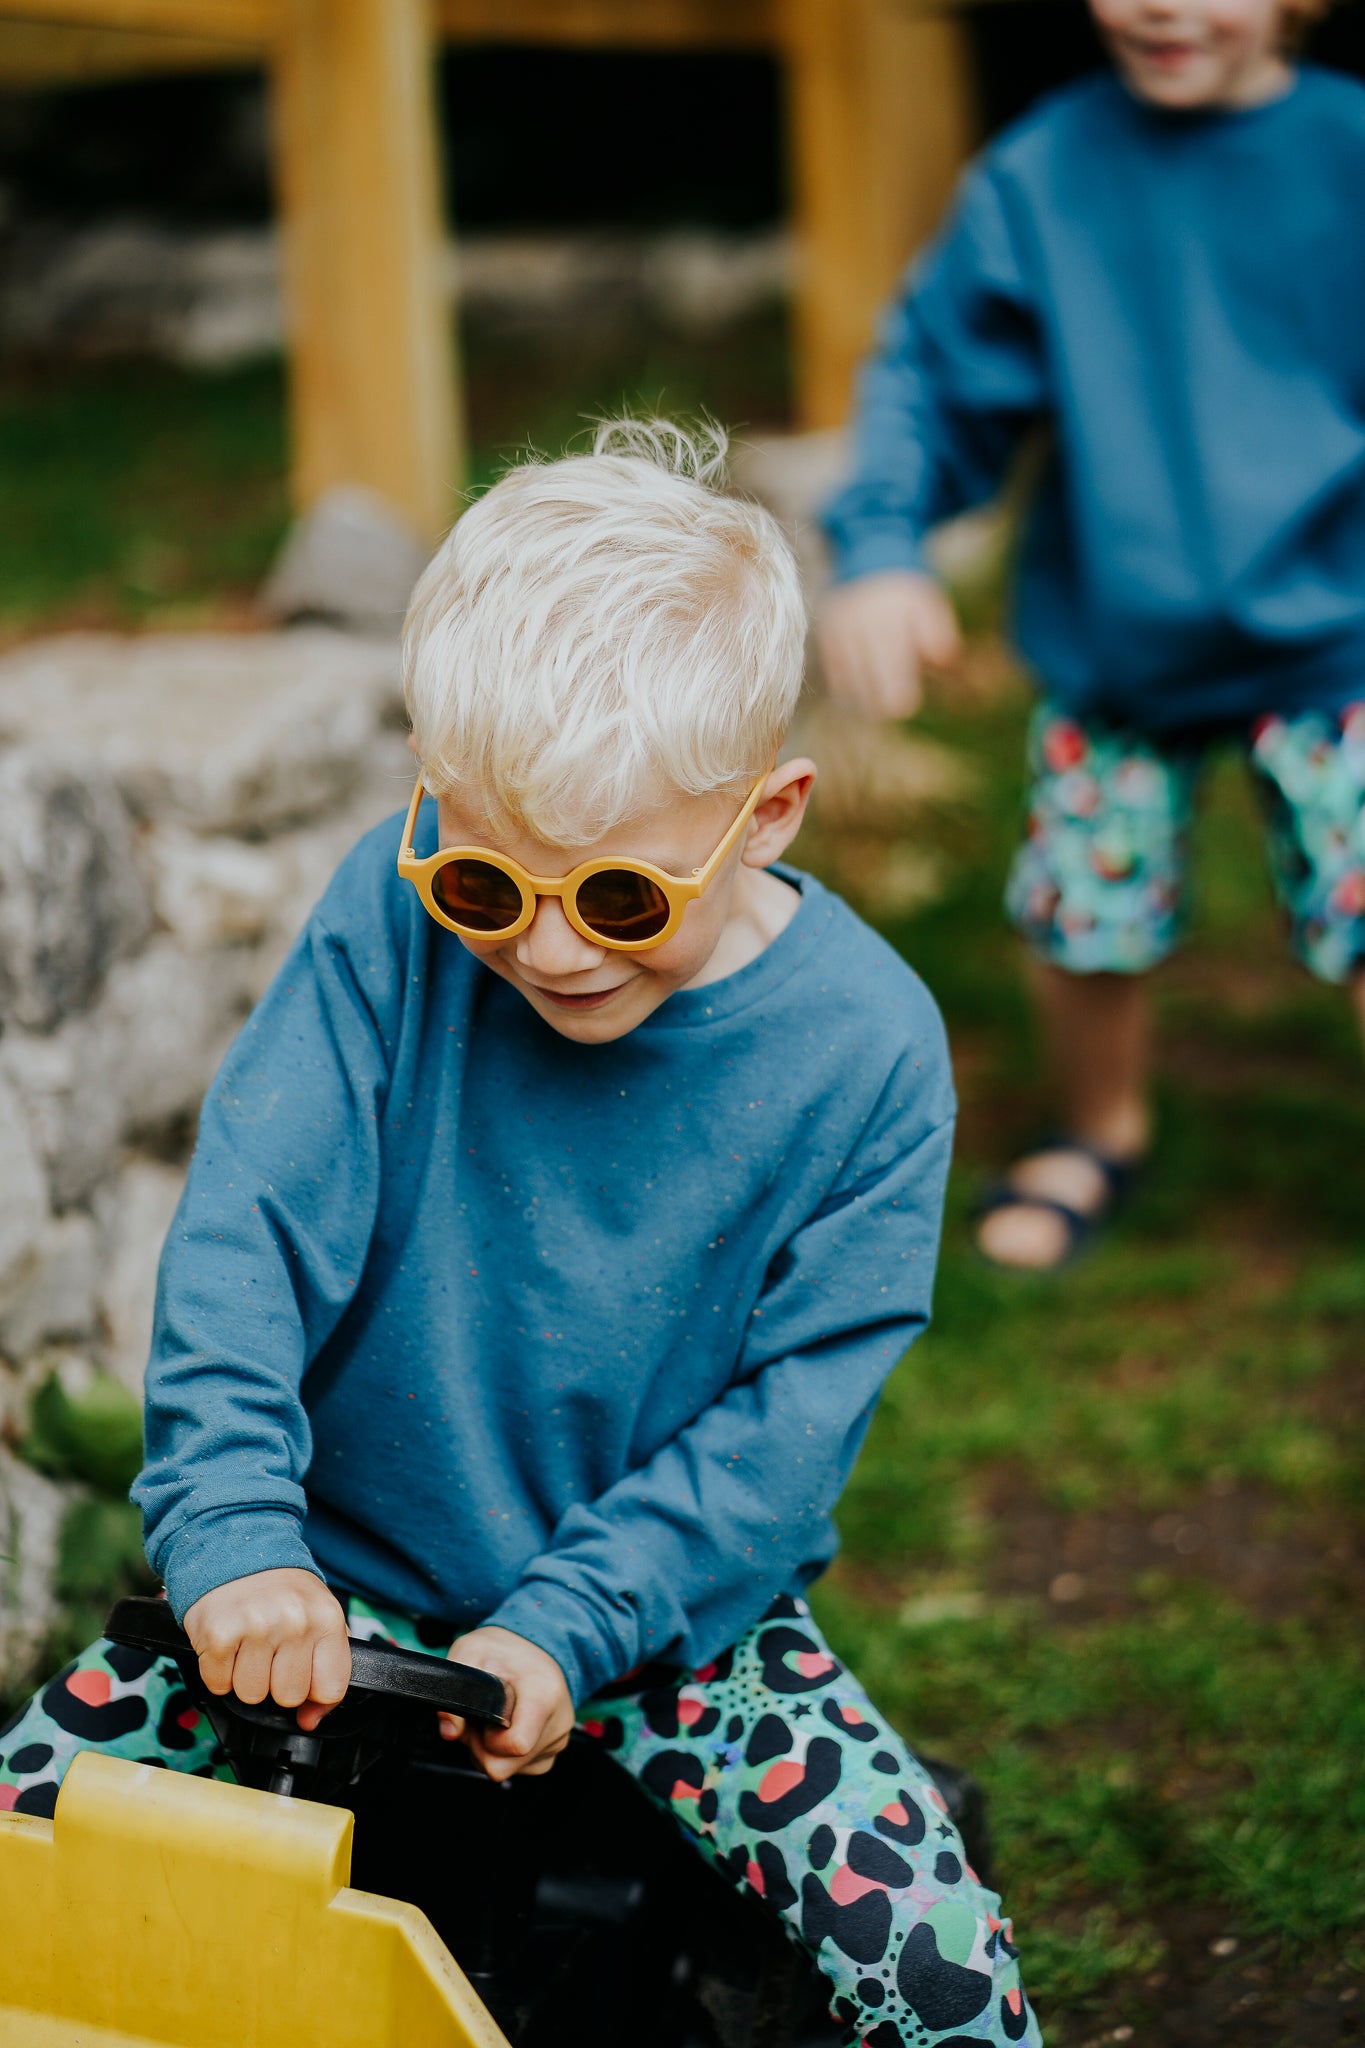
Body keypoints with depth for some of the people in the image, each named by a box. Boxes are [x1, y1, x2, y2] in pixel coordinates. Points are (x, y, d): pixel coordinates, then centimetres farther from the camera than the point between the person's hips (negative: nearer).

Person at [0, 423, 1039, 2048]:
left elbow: (789, 1420, -13)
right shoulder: (396, 911, -15)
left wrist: (569, 1623, -22)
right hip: (341, 1576, 2)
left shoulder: (864, 1050, -15)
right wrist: (233, 1528, -29)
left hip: (671, 1605, -1)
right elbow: (247, 1223, -17)